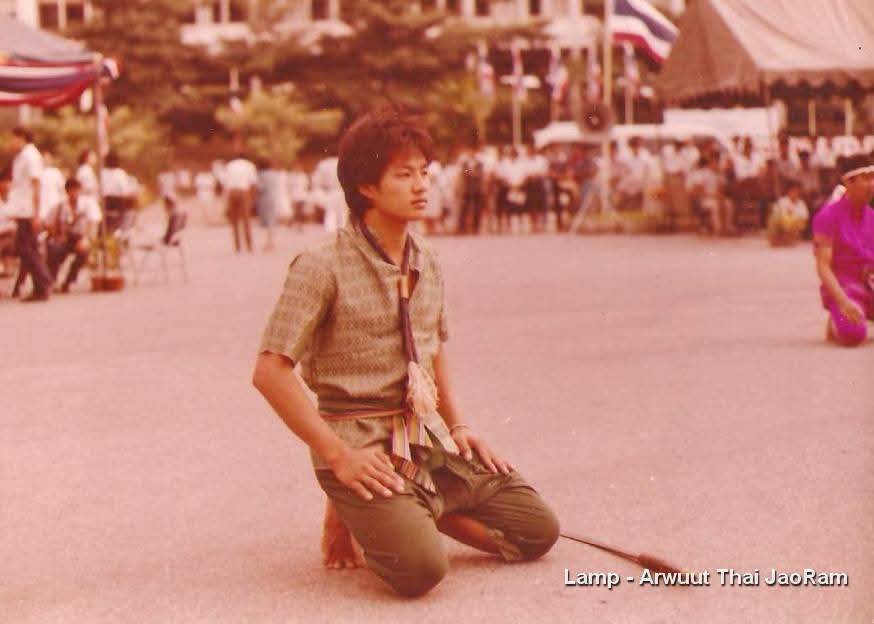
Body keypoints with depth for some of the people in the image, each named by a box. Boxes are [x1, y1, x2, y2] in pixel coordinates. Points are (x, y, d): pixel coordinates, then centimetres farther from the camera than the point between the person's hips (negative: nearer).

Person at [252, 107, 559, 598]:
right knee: (422, 568, -27)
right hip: (362, 445, -7)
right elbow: (270, 372, -17)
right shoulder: (323, 268, -13)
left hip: (432, 441, 7)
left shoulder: (427, 263, 9)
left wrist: (458, 424, 12)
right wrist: (337, 456, -19)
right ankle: (354, 511, 4)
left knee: (539, 531, 1)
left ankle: (415, 511, 15)